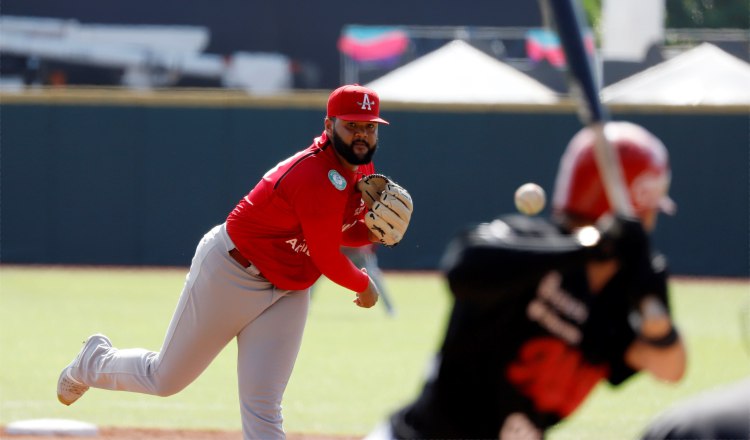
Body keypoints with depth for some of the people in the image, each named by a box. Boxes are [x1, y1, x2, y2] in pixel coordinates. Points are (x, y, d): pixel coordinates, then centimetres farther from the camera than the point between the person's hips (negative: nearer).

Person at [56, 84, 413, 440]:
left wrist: (373, 232, -7)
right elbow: (327, 259, -26)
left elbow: (338, 233, 14)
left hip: (287, 292, 8)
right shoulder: (317, 176, -29)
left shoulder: (361, 168, 1)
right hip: (230, 273, -8)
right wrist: (364, 285, -8)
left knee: (262, 411, -4)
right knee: (165, 379, 9)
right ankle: (95, 361, 42)